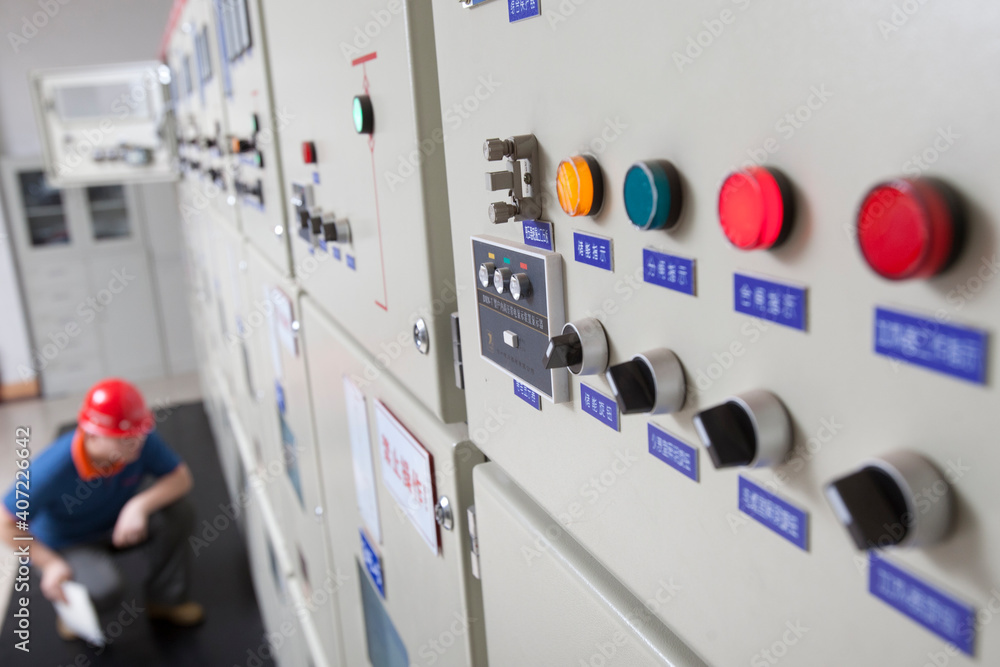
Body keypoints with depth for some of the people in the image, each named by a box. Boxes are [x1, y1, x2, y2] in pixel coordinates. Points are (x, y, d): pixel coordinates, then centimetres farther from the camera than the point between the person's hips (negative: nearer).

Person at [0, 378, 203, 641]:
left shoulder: (142, 441, -26)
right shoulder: (54, 468, -34)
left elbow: (181, 478, -21)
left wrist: (140, 505, -38)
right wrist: (50, 564, -26)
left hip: (117, 527, 4)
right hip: (66, 545, -4)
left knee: (178, 513, -24)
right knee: (103, 590, -34)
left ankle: (167, 600, -1)